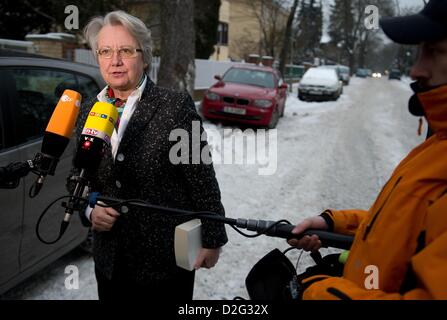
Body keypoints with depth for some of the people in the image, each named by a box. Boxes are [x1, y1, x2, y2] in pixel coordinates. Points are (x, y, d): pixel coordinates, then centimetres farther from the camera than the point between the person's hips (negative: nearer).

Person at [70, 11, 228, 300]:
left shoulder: (176, 106, -12)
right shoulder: (89, 113, 3)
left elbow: (202, 180, -10)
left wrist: (212, 240, -6)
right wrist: (90, 211, -8)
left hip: (167, 259, -4)